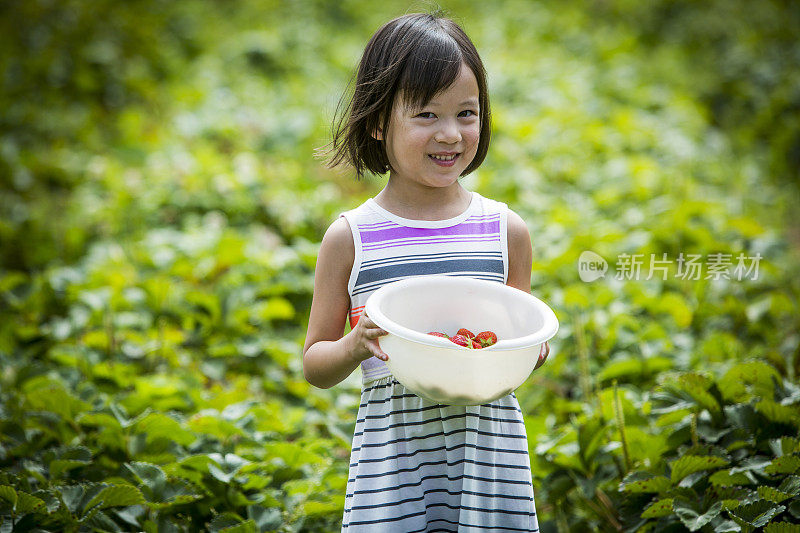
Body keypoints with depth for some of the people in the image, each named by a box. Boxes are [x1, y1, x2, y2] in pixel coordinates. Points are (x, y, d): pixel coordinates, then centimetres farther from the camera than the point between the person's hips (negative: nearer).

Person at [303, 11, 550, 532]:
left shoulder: (506, 230, 3)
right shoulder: (350, 238, -1)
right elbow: (315, 366, 6)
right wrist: (355, 347, -14)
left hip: (488, 445, 1)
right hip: (393, 452, -1)